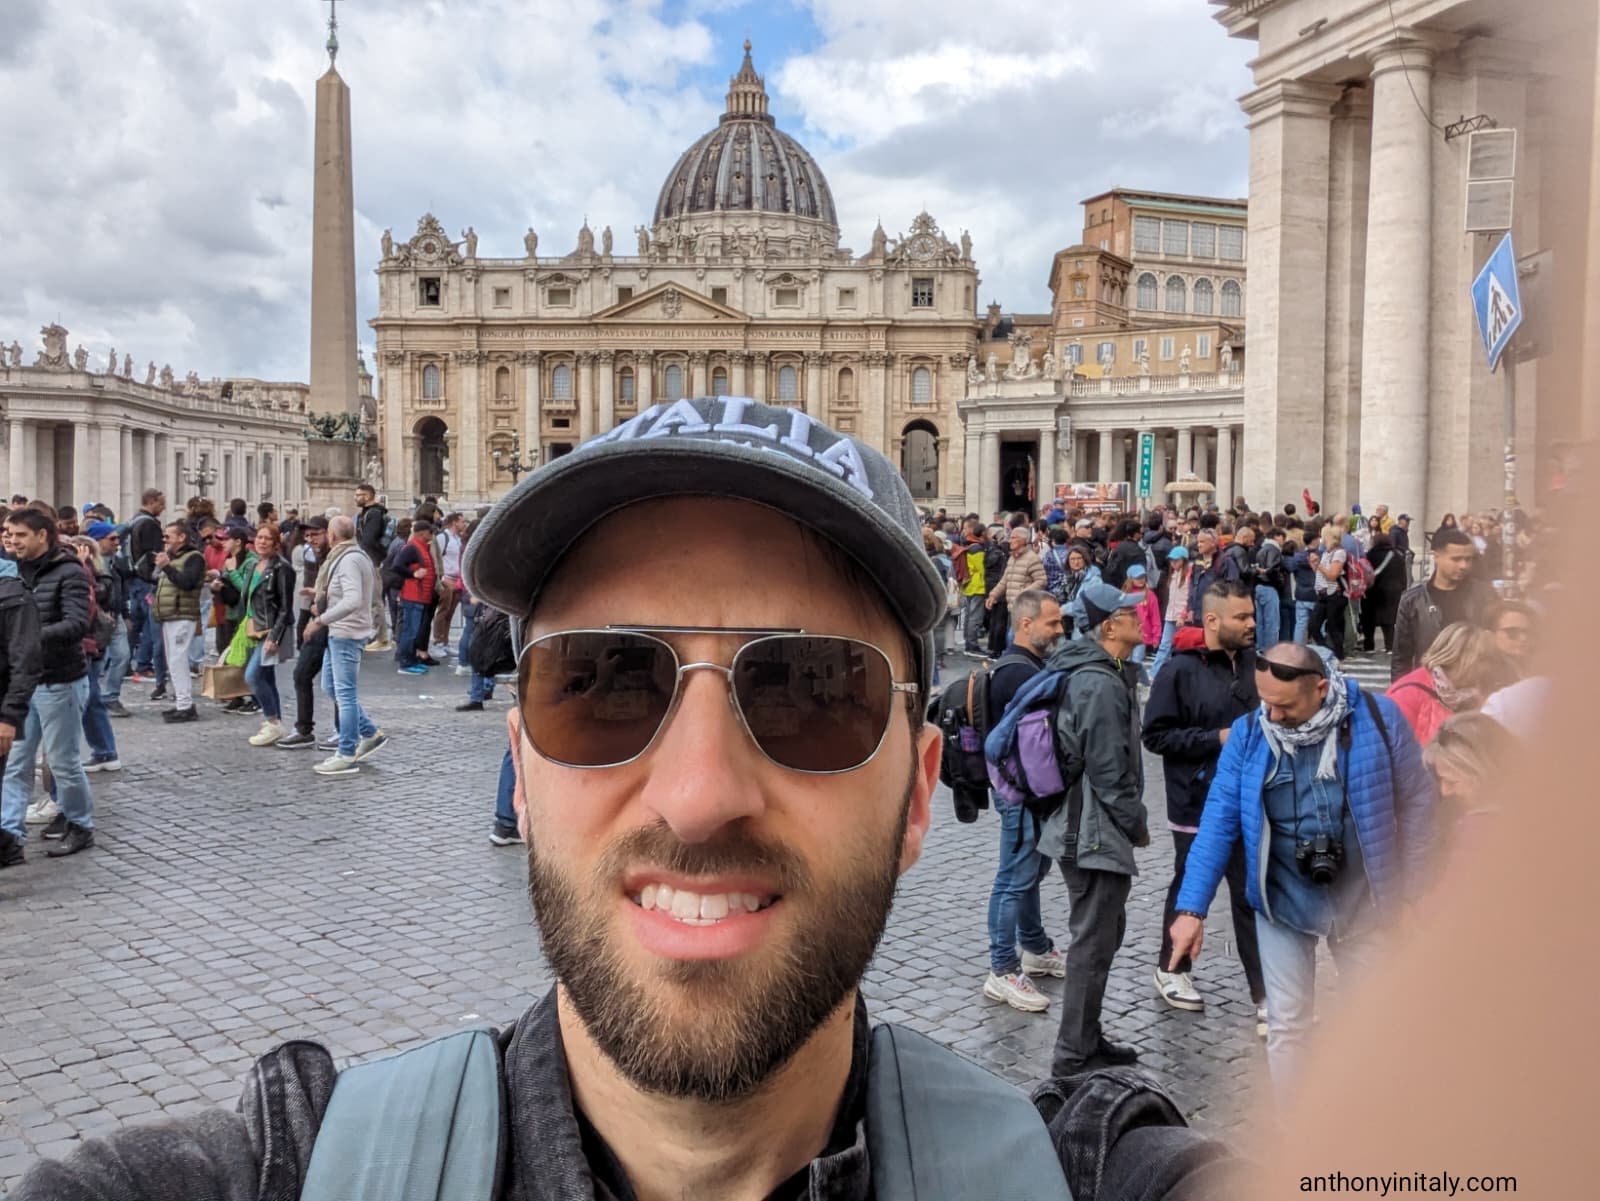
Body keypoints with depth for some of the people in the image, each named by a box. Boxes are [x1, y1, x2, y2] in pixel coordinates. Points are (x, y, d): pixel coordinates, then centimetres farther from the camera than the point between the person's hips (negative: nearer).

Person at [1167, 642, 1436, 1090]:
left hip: (1360, 899, 1)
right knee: (1286, 1025, 7)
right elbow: (1218, 821, -12)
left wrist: (1412, 889, -2)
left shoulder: (1379, 718, -14)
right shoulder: (1248, 733, -12)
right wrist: (1192, 907, -17)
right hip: (1282, 900, 0)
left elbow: (1415, 801, -4)